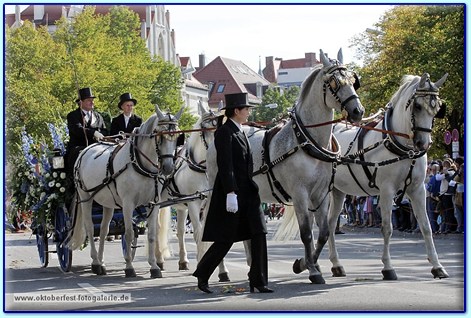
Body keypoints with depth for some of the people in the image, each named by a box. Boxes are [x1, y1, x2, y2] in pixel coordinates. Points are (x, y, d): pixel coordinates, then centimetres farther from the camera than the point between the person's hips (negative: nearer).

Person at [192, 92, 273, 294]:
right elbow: (225, 165, -20)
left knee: (258, 234, 0)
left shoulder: (239, 132, 15)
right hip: (231, 191, -9)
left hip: (248, 192, 9)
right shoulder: (224, 132, -13)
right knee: (225, 240, -1)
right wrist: (231, 194, -26)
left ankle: (259, 281, 2)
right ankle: (202, 275, 16)